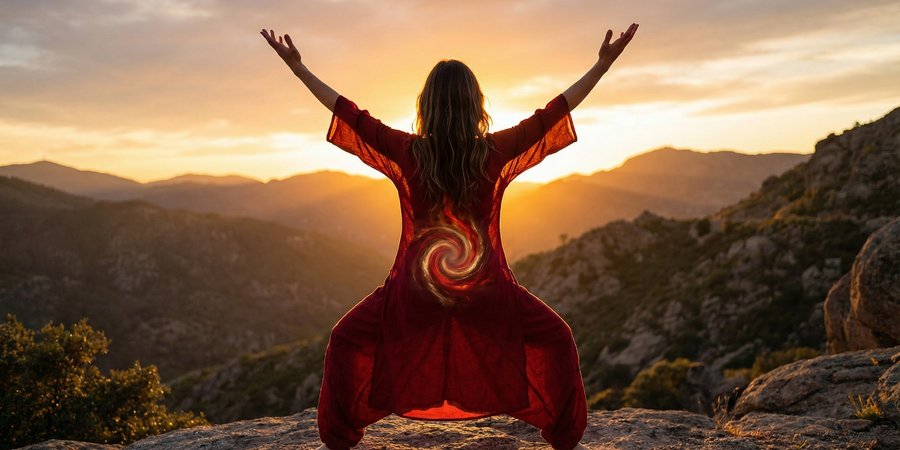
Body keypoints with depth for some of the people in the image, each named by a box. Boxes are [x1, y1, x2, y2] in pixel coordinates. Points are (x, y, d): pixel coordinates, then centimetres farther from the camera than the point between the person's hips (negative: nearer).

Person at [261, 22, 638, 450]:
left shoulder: (406, 152, -9)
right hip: (486, 291, 0)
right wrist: (604, 63, 3)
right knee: (556, 339, 21)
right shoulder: (496, 152, -9)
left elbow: (348, 112, -3)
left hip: (414, 291, 0)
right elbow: (553, 112, -4)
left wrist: (297, 66, 5)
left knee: (347, 339, 22)